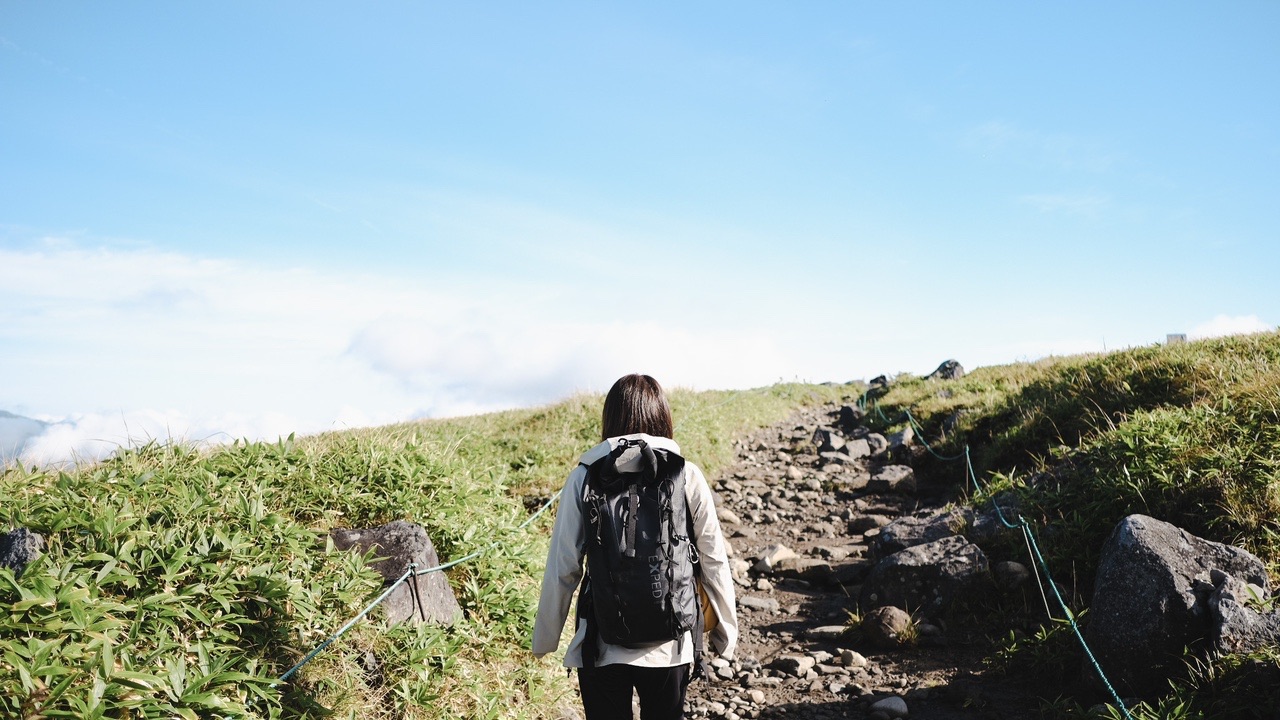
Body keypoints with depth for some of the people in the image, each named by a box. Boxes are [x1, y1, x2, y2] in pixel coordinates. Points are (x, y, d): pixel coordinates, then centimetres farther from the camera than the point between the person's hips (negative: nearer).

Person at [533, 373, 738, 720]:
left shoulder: (584, 476, -7)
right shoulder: (688, 476, -6)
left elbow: (562, 566, -5)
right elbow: (714, 562, -1)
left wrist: (545, 638, 8)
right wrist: (726, 633, 12)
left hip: (601, 645, 0)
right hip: (670, 647, 1)